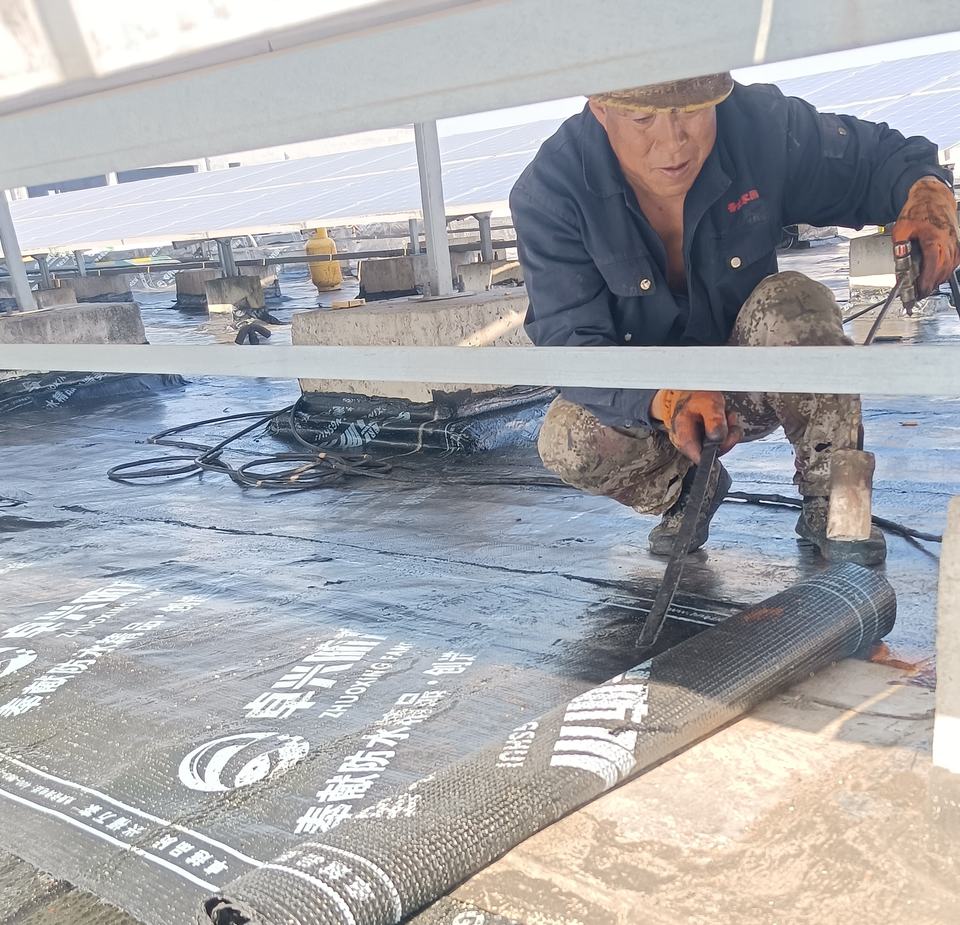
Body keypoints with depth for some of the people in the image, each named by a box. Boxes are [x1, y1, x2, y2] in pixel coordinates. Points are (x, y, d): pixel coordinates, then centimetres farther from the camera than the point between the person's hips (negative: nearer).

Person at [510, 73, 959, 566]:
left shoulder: (761, 124, -18)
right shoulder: (549, 192, -23)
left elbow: (879, 158, -2)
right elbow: (570, 345, -28)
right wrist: (665, 397, -47)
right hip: (640, 396, 0)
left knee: (791, 302, -31)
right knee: (568, 442, -30)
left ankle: (830, 502, -11)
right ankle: (687, 487, 5)